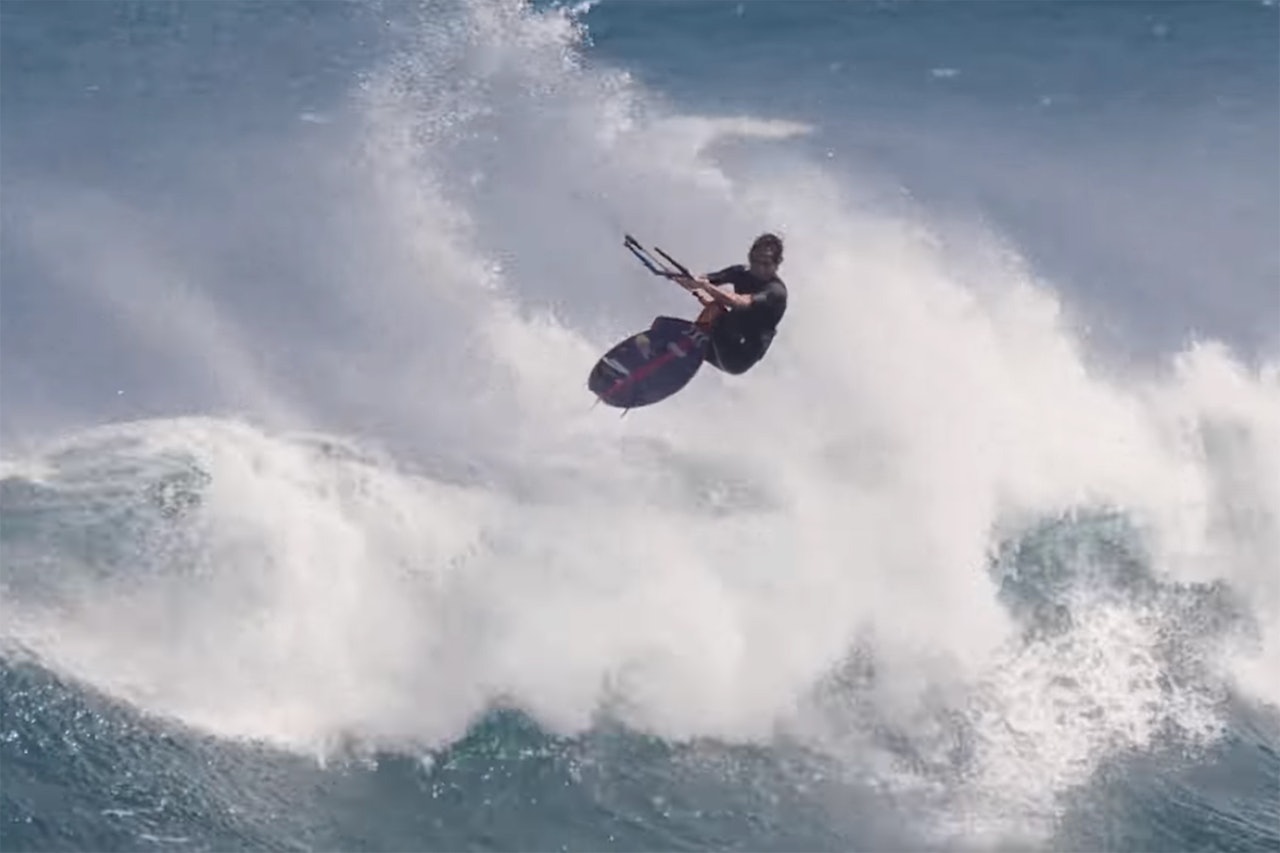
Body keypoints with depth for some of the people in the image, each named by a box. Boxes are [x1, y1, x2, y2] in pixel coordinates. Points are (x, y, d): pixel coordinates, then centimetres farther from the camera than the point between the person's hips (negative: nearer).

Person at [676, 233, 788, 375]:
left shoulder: (776, 291, -17)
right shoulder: (742, 273, 5)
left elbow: (741, 302, -36)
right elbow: (701, 281, -3)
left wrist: (705, 286, -44)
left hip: (741, 356, -8)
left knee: (716, 307, -27)